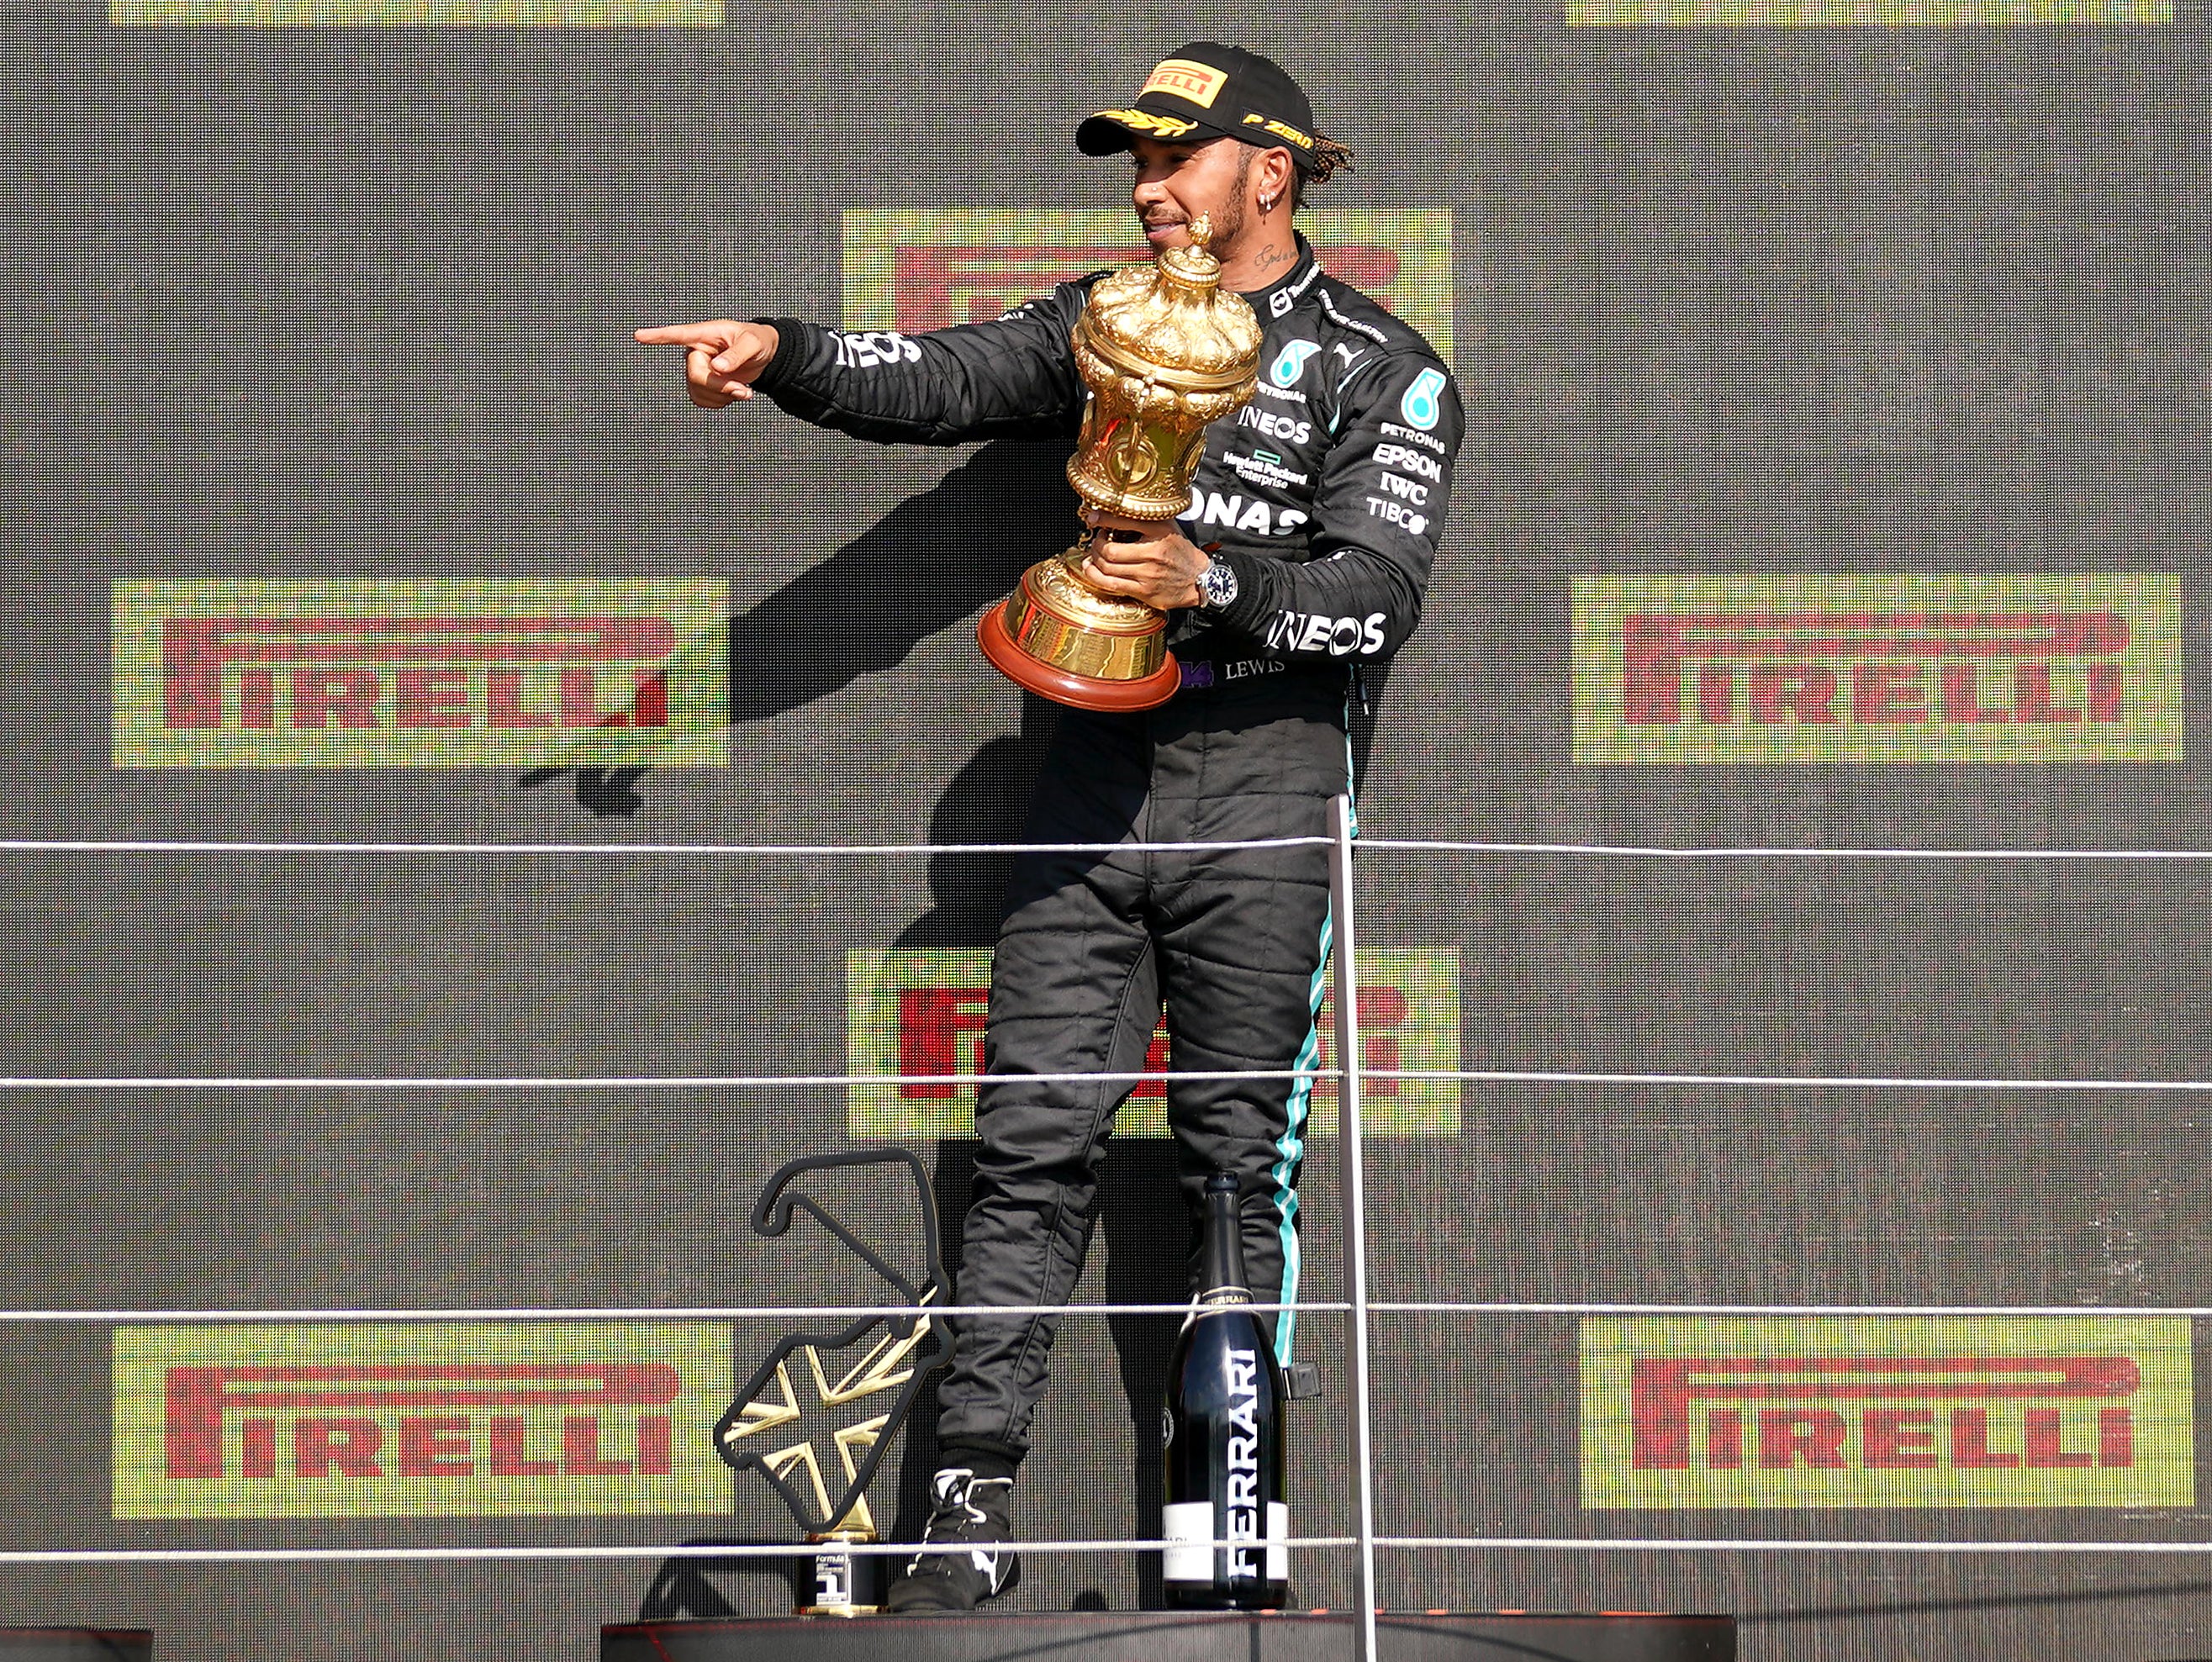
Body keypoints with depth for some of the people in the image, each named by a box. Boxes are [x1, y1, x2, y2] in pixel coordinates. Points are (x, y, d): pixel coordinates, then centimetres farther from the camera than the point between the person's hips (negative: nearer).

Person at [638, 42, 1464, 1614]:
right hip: (1098, 766, 4)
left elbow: (1379, 593, -8)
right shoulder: (1105, 323, 15)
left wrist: (1213, 584, -22)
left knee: (1243, 1160, -2)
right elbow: (939, 381, 3)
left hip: (1261, 789, -4)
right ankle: (973, 1498, -3)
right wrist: (781, 356, -13)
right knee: (1034, 1143, -2)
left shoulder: (1379, 367, 1)